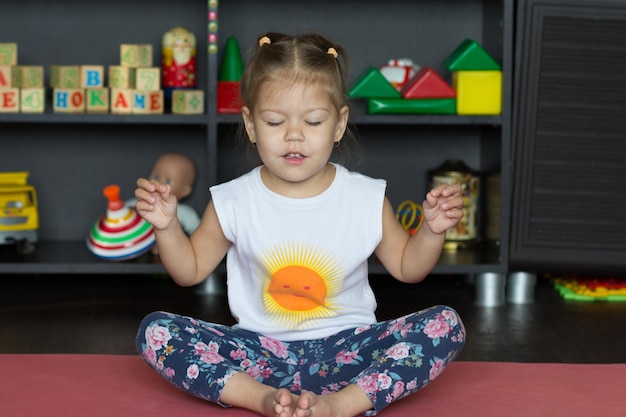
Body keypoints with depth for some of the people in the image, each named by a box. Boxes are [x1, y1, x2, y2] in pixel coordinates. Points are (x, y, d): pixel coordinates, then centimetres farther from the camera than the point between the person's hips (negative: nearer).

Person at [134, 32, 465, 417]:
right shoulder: (233, 202, -2)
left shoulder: (367, 198, -2)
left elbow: (407, 266, 11)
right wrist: (167, 226, -7)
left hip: (347, 350, 0)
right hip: (262, 353, 0)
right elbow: (191, 270, 10)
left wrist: (433, 231, -8)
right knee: (154, 331, -20)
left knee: (446, 325, -23)